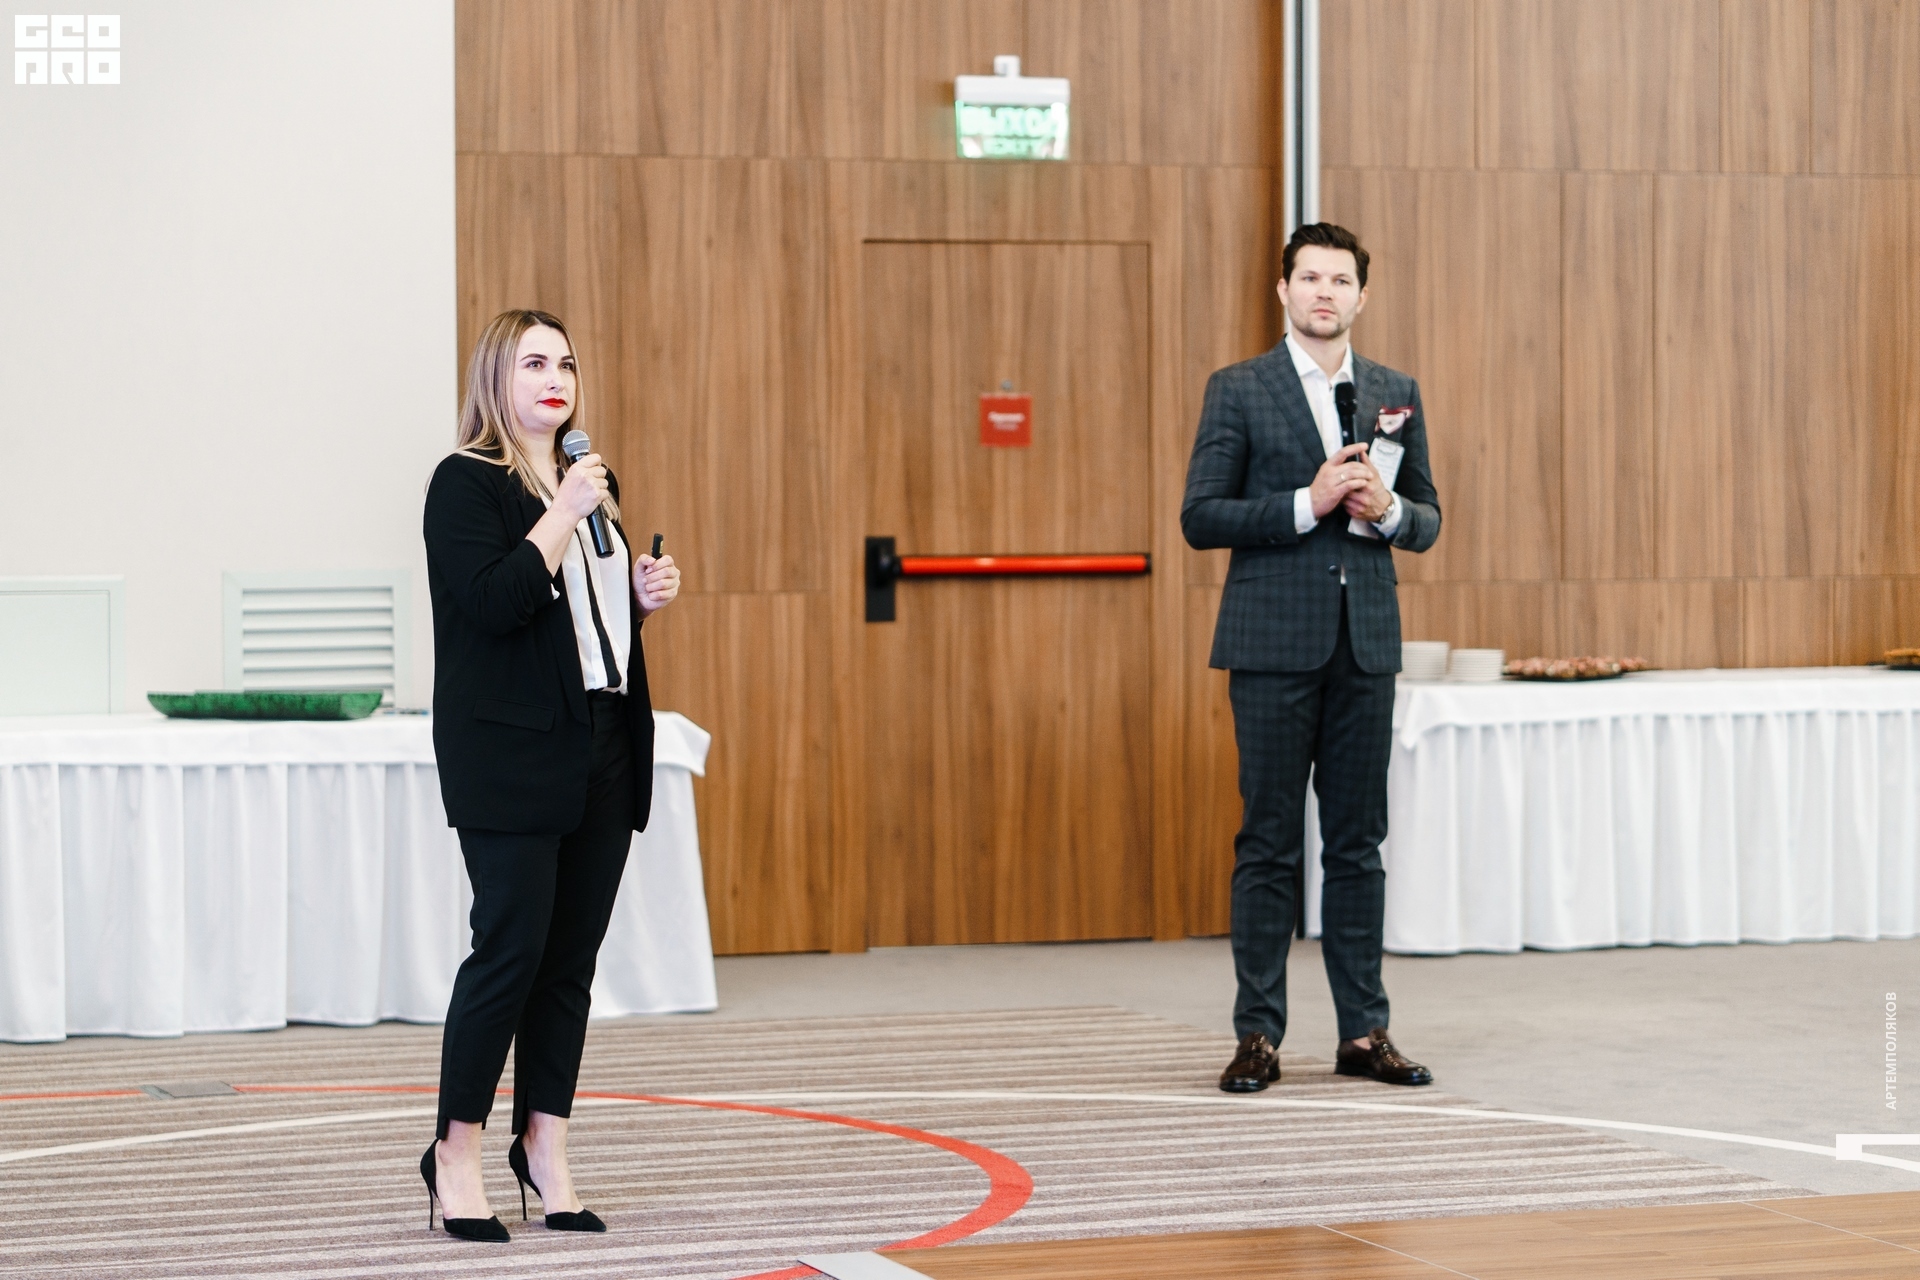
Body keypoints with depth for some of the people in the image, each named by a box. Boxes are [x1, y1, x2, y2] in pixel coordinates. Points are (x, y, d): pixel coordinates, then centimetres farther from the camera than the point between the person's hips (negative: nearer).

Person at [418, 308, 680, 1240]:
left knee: (572, 956, 7)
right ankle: (455, 1153, 2)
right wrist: (564, 514, -19)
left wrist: (647, 592, 8)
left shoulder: (588, 479, 18)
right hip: (510, 752, -7)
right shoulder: (467, 482, -6)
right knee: (511, 947, -8)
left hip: (605, 744, 7)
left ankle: (545, 1145, 13)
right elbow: (492, 601, -19)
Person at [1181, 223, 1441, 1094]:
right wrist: (1307, 504, -15)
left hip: (1365, 645, 4)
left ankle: (1363, 1031, 11)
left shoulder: (1396, 394, 12)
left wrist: (1387, 509, -8)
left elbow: (1427, 522, 15)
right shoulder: (1239, 391, 1)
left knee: (1357, 843, 7)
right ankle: (1258, 1036, 3)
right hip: (1274, 645, -3)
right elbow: (1200, 517, -5)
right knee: (1268, 845, -2)